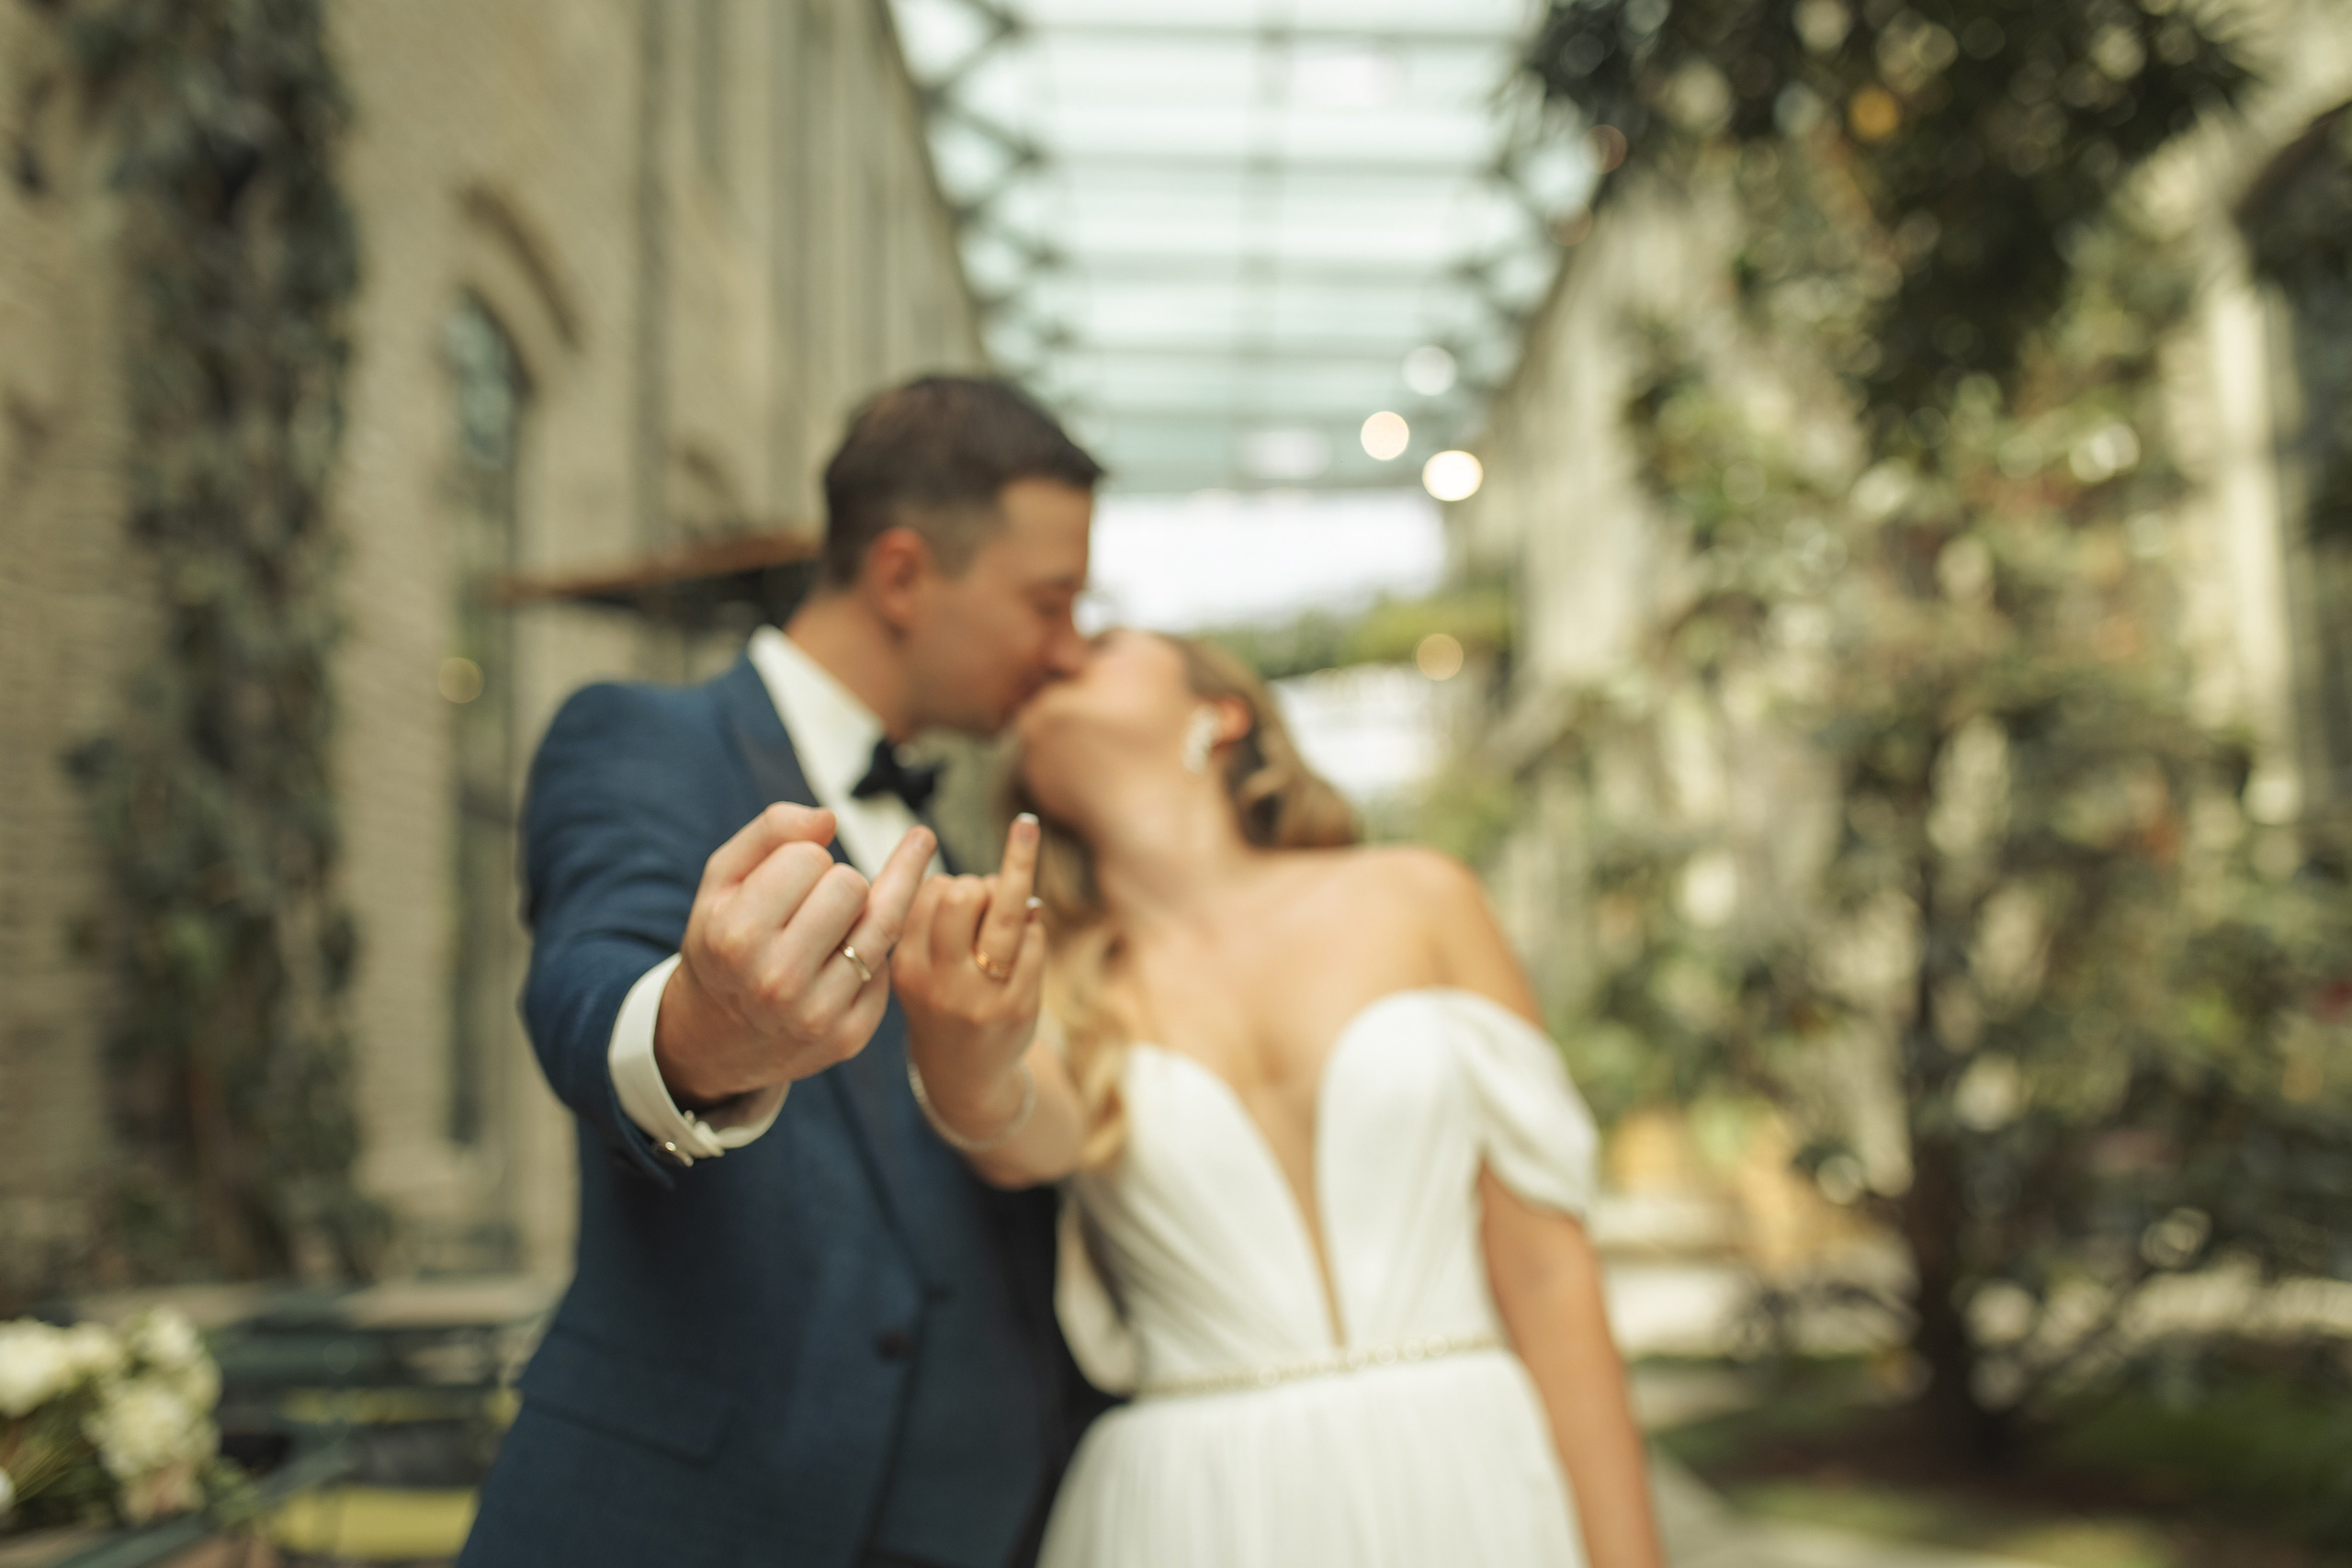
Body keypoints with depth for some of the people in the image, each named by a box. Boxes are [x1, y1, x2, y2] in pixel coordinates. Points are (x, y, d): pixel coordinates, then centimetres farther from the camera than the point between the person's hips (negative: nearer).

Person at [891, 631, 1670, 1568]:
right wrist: (963, 1066, -41)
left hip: (1465, 1492, 0)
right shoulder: (1038, 979, 3)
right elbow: (1028, 1138, -20)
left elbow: (1547, 1277, 0)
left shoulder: (1418, 900, 1)